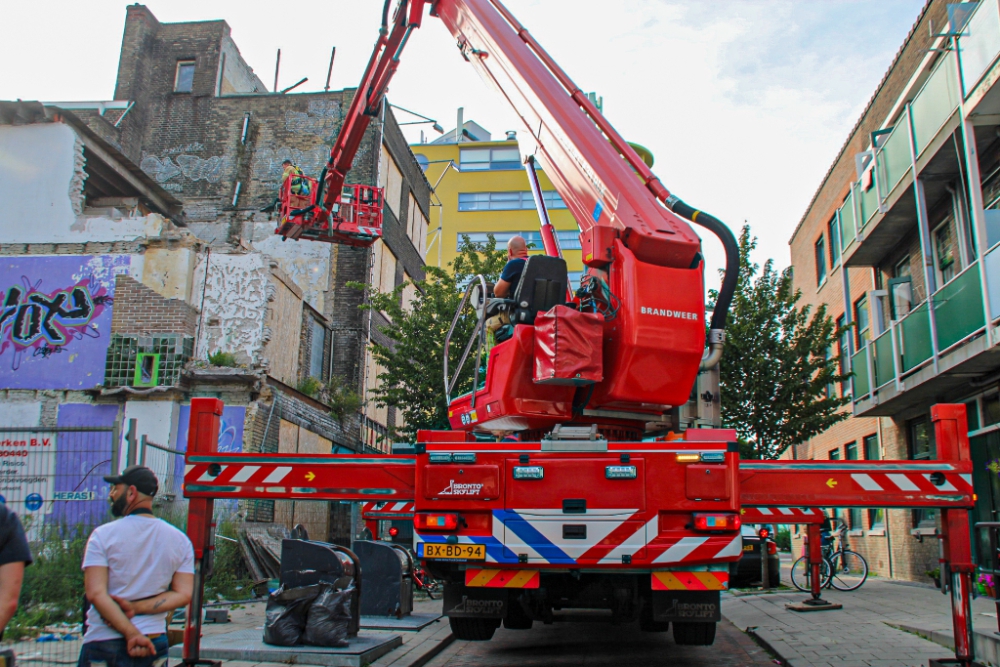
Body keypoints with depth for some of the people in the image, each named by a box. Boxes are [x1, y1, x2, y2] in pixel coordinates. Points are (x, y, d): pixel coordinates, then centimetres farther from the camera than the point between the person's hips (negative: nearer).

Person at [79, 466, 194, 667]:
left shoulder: (103, 535, -6)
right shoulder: (180, 539, 4)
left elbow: (96, 594, -14)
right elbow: (183, 594, -3)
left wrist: (131, 633, -15)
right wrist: (137, 607, -7)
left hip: (105, 641, -3)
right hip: (155, 643, 4)